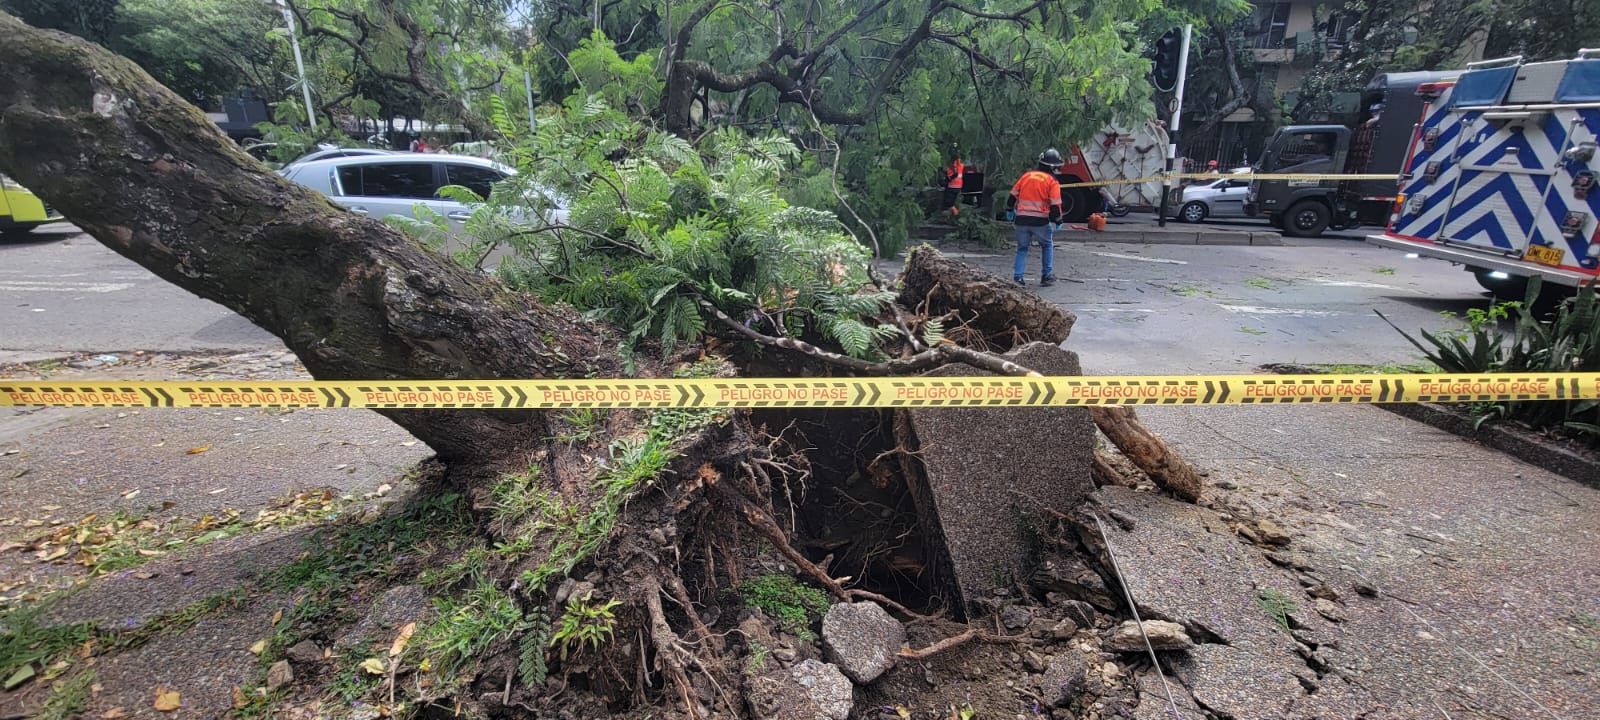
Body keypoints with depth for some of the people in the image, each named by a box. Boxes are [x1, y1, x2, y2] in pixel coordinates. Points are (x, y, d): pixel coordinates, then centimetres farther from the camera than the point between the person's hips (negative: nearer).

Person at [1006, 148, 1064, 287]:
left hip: (1021, 219, 3)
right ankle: (1046, 276, 18)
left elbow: (1013, 195, 14)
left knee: (1022, 248, 17)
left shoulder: (1026, 175, 10)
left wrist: (1009, 210, 27)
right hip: (1040, 220, -3)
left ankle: (1017, 276, 6)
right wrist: (1057, 221, 6)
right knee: (1048, 246, 20)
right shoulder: (1052, 181, -1)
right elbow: (1055, 205, -5)